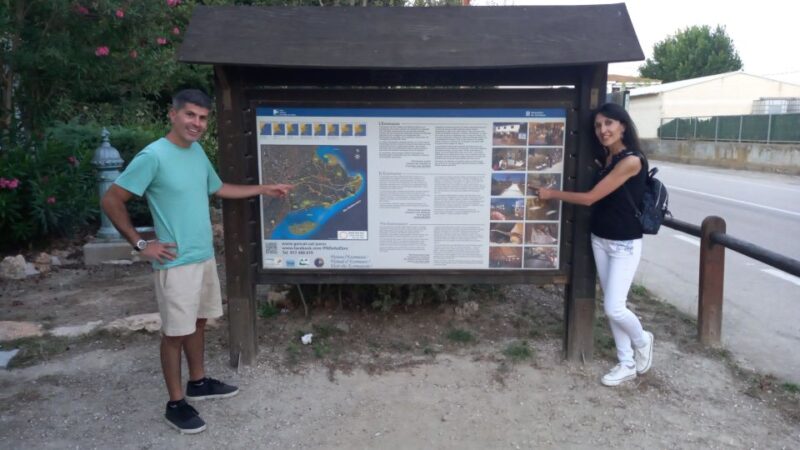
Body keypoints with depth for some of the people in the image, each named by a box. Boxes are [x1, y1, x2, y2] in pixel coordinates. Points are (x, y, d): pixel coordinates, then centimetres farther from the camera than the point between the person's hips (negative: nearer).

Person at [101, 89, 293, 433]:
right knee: (175, 332, 4)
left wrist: (263, 190, 20)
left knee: (198, 322, 19)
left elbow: (217, 188, 22)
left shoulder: (197, 152, 6)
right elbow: (111, 201, -15)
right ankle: (175, 403, 18)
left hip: (205, 256, 8)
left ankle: (198, 383, 36)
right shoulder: (153, 156, -18)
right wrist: (140, 244, -14)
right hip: (176, 263, -8)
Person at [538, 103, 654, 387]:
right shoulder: (606, 158, 6)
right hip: (600, 240, 8)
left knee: (614, 308, -7)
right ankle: (627, 364, 26)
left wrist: (551, 193, -9)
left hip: (625, 244, -8)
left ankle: (642, 341, 26)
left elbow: (590, 198, -19)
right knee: (610, 306, 11)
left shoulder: (631, 161, -20)